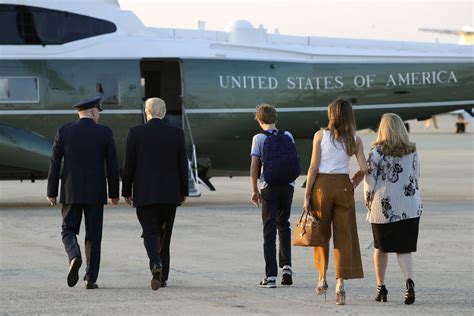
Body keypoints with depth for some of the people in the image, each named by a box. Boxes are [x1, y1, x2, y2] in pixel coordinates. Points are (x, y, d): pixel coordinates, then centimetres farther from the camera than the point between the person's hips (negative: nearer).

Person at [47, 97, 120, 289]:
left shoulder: (64, 131, -2)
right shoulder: (105, 133, -3)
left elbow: (55, 163, -1)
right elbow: (112, 165, -2)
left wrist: (51, 192, 5)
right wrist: (114, 193, 8)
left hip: (71, 191, 0)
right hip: (95, 192, 0)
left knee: (69, 231, 11)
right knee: (93, 236, 8)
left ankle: (75, 257, -19)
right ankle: (91, 278, 5)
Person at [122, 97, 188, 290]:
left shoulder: (136, 133, -5)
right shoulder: (176, 133, 0)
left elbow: (129, 165, -3)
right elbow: (183, 165, 2)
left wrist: (126, 191, 6)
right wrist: (183, 191, 11)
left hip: (145, 193, -2)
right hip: (170, 194, 2)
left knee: (150, 233, 0)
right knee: (164, 234, 13)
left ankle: (156, 264, -27)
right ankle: (162, 276, 18)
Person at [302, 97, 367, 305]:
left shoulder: (320, 135, -2)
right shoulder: (354, 140, 3)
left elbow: (314, 167, -5)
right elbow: (363, 169, -3)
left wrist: (306, 195, -2)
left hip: (322, 184, -1)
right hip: (343, 186, 1)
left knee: (322, 233, 15)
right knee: (344, 235, 2)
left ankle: (322, 278, 21)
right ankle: (340, 284, -6)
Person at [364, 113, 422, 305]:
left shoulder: (377, 152, -8)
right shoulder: (412, 152, 4)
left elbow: (370, 180, -7)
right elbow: (416, 179, 10)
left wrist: (368, 203, 6)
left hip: (383, 207, -2)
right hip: (410, 207, 2)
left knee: (381, 248, 14)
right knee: (404, 249, 2)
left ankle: (381, 288, 20)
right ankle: (409, 281, -22)